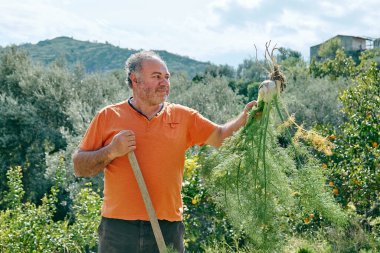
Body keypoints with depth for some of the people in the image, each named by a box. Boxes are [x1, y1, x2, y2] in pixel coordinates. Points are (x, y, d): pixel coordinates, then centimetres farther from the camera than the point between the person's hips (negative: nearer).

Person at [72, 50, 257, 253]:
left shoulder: (183, 116, 8)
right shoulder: (108, 116, 3)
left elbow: (219, 136, 2)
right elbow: (79, 167, 3)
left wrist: (243, 118, -14)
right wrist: (111, 151, -12)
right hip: (118, 228, -1)